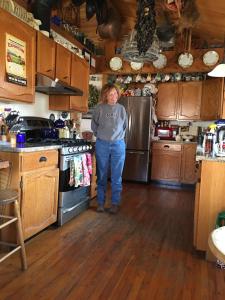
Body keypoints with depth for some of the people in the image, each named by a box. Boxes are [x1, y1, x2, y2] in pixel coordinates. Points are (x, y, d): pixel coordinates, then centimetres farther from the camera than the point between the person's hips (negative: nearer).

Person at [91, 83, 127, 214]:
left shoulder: (121, 108, 4)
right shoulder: (99, 108, 0)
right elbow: (94, 125, 11)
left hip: (118, 145, 1)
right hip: (102, 145, 0)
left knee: (117, 176, 3)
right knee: (102, 175, 6)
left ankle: (115, 204, 15)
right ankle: (101, 203, 19)